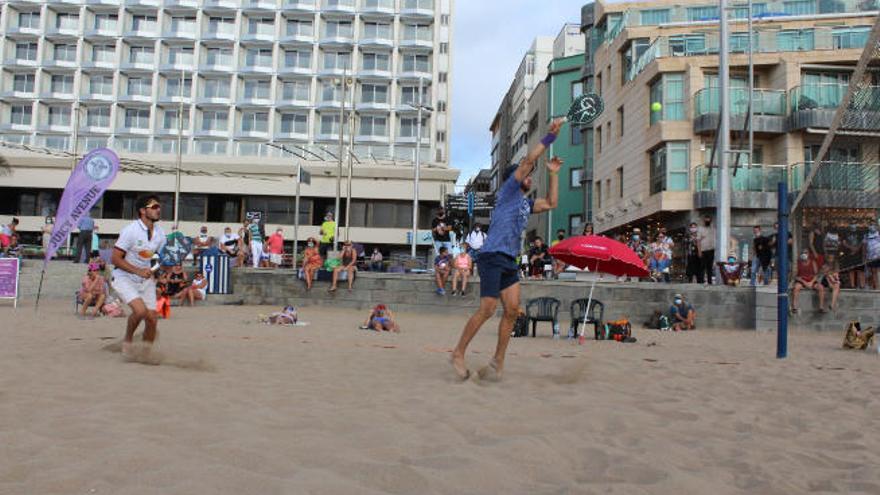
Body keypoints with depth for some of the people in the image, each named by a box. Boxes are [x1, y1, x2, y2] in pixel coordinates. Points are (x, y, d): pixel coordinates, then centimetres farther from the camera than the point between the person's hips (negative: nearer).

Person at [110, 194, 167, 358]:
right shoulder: (130, 231, -17)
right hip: (124, 278, -5)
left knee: (152, 318, -3)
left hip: (146, 279, 5)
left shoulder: (159, 233, 1)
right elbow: (115, 259, -16)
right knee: (140, 310, -26)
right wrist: (138, 271, -24)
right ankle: (127, 340, 2)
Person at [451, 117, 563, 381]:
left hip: (510, 261, 8)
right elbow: (529, 160, -5)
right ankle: (458, 354, 0)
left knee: (512, 310, -1)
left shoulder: (525, 202, 23)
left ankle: (498, 362, 5)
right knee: (487, 310, -12)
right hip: (492, 257, -8)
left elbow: (551, 203, 27)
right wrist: (551, 136, -1)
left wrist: (553, 174, 23)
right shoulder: (508, 191, 2)